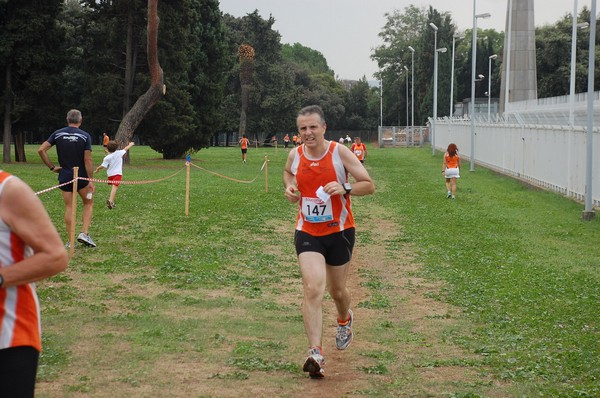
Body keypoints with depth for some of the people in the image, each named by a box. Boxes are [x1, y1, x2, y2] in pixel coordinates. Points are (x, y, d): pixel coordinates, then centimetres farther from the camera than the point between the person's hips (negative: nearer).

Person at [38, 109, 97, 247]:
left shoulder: (57, 134, 0)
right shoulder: (85, 136, -8)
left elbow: (41, 150, -6)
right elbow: (87, 160, -12)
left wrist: (51, 167, 1)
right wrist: (91, 180, -8)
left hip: (64, 177, 2)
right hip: (81, 177, -2)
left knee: (69, 207, 8)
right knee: (88, 203, 15)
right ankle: (84, 233, -1)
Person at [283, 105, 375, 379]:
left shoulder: (340, 152, -12)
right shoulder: (295, 155, -3)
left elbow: (369, 185, -10)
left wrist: (345, 189, -28)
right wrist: (289, 187, 1)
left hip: (339, 231, -1)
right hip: (307, 232, 1)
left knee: (337, 290, 15)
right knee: (313, 289, -18)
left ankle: (345, 320, 52)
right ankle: (315, 353, -22)